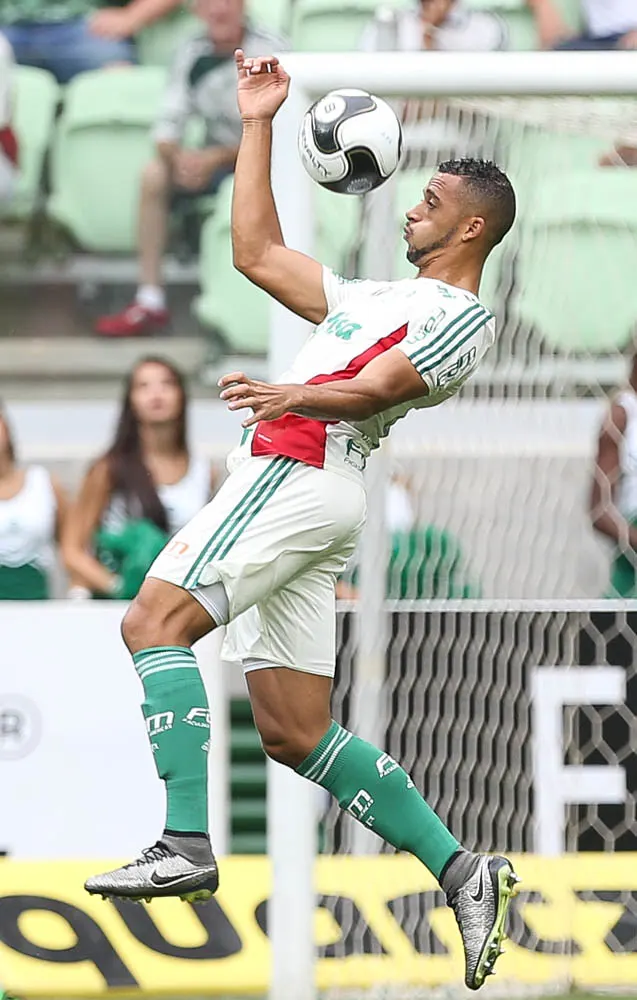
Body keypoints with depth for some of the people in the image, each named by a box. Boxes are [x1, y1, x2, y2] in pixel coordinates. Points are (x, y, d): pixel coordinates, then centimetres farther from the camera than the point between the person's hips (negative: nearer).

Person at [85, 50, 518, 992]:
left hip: (299, 475, -9)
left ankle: (186, 844, -30)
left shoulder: (462, 317, 1)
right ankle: (461, 871, 3)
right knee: (296, 732, 4)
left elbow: (378, 385, -15)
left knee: (156, 621, -21)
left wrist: (295, 397, -33)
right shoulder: (377, 297, 29)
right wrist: (257, 124, 32)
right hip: (291, 482, 9)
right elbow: (257, 253, 32)